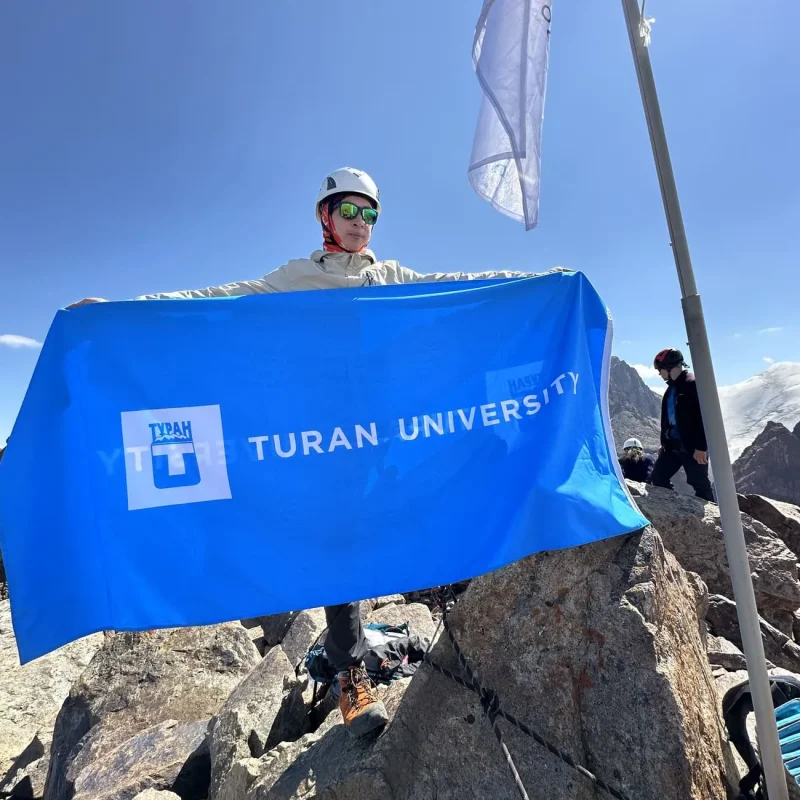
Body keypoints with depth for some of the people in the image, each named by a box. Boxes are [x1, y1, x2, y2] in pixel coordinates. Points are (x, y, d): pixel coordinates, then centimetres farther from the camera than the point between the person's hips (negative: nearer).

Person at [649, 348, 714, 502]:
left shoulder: (693, 384, -11)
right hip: (673, 444, 9)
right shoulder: (672, 388, 16)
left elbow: (704, 416, -17)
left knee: (700, 484, -3)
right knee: (658, 478, 7)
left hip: (692, 445, -9)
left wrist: (701, 446, -20)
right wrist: (664, 443, 22)